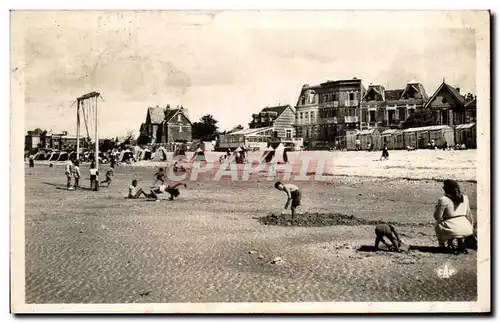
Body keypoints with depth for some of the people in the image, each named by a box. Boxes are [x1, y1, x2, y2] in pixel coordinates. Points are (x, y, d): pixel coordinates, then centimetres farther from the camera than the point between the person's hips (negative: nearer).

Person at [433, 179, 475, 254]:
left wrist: (437, 208, 17)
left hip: (451, 230, -4)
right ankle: (461, 241, 17)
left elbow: (437, 217, -2)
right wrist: (472, 228, 33)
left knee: (437, 225, 27)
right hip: (467, 230, 4)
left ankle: (442, 246, 16)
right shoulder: (465, 197, 11)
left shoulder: (443, 200, -7)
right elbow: (468, 215, 20)